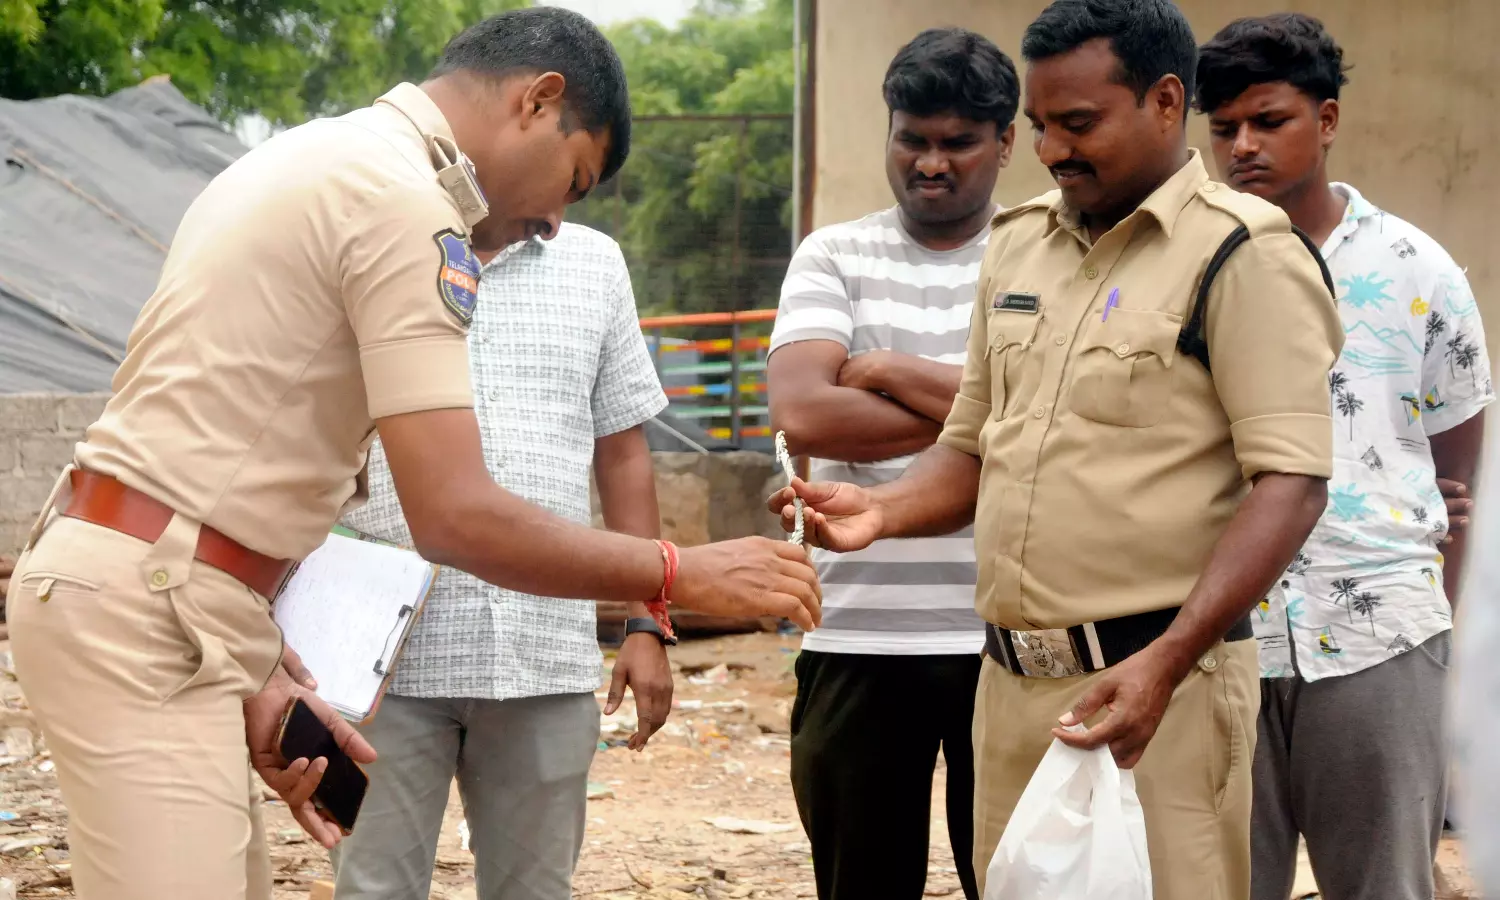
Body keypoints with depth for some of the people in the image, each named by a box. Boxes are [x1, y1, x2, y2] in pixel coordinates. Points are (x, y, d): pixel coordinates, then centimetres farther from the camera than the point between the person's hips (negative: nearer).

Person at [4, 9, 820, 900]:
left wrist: (260, 675, 9)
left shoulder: (325, 160, 18)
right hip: (146, 612, -10)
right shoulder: (403, 197, -13)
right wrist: (683, 576, -9)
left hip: (145, 593, 10)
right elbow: (455, 516, -19)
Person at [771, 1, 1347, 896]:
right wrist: (885, 509, -1)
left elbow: (1289, 483, -15)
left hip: (1154, 676, -6)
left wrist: (1164, 663, -23)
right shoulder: (1019, 245, 13)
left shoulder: (1243, 253, -8)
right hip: (1011, 679, 6)